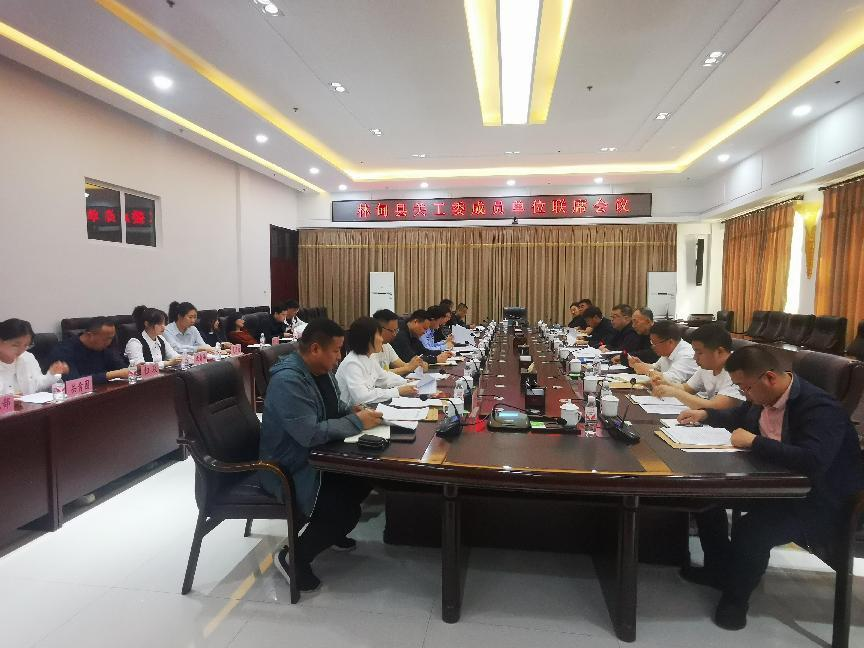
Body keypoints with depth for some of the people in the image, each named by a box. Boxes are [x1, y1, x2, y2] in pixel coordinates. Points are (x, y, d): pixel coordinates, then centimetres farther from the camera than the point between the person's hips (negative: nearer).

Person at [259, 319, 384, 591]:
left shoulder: (321, 370, 2)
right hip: (290, 469, -9)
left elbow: (332, 408, 18)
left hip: (318, 455, 10)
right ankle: (293, 557, 4)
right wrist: (357, 422, -25)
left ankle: (329, 531, 22)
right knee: (346, 512, -20)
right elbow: (309, 433, -35)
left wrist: (352, 411, -5)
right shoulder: (288, 380, -28)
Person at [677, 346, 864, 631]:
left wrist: (753, 442, -32)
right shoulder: (764, 396, -1)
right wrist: (705, 414, 5)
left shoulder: (819, 407, -26)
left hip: (816, 503, -9)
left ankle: (736, 596, 1)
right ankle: (719, 569, 21)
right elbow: (738, 416, 22)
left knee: (749, 529, -30)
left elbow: (812, 461, -42)